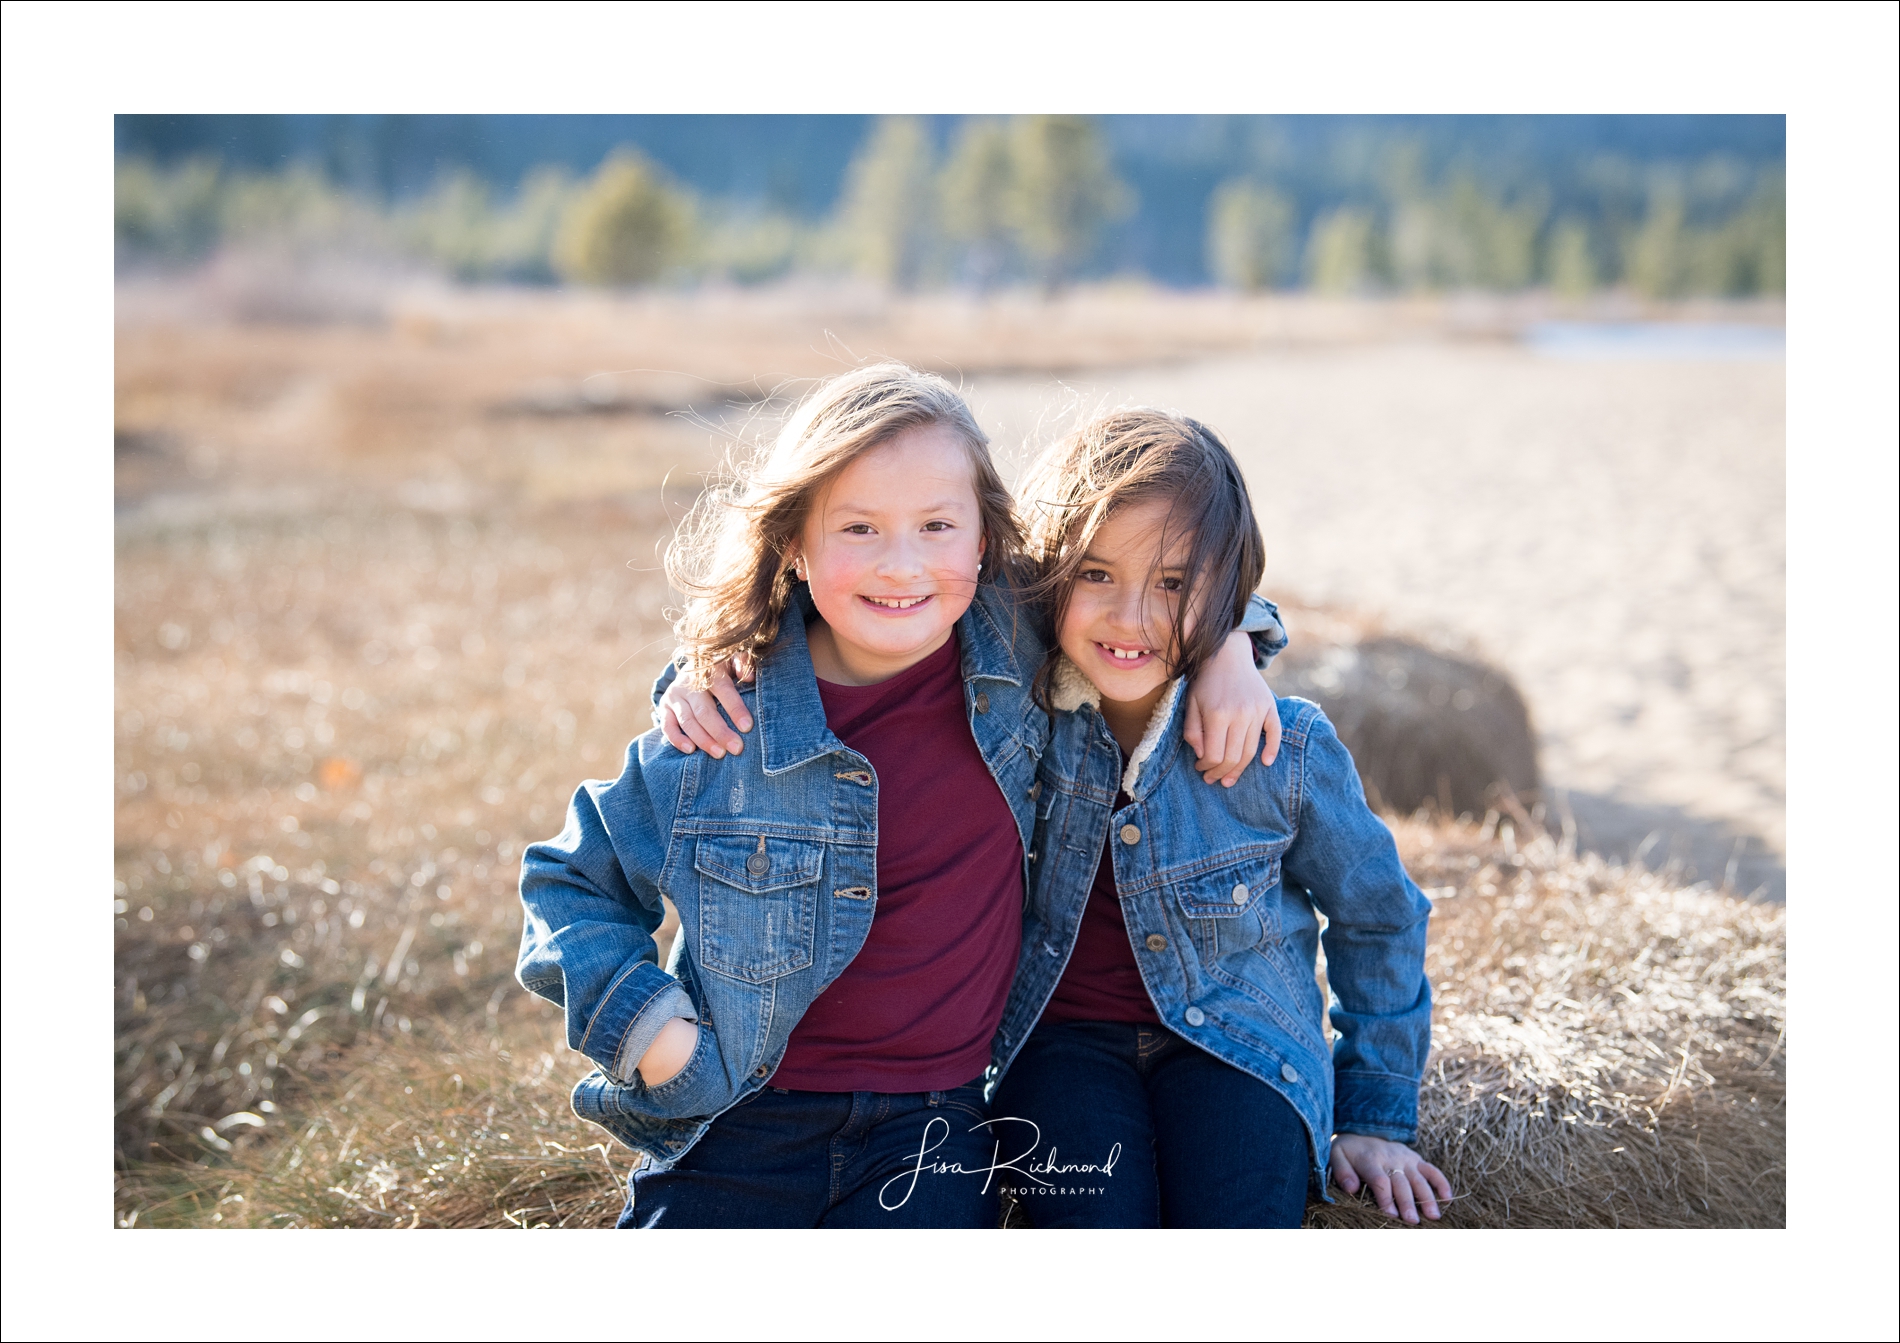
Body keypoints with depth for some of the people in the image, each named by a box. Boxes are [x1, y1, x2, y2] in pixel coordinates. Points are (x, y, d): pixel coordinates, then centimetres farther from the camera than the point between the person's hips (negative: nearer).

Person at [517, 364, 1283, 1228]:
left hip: (932, 1127, 2)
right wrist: (649, 1028, -7)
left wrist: (1226, 646, -1)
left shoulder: (1015, 652, -4)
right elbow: (569, 883, 5)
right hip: (741, 1123, -1)